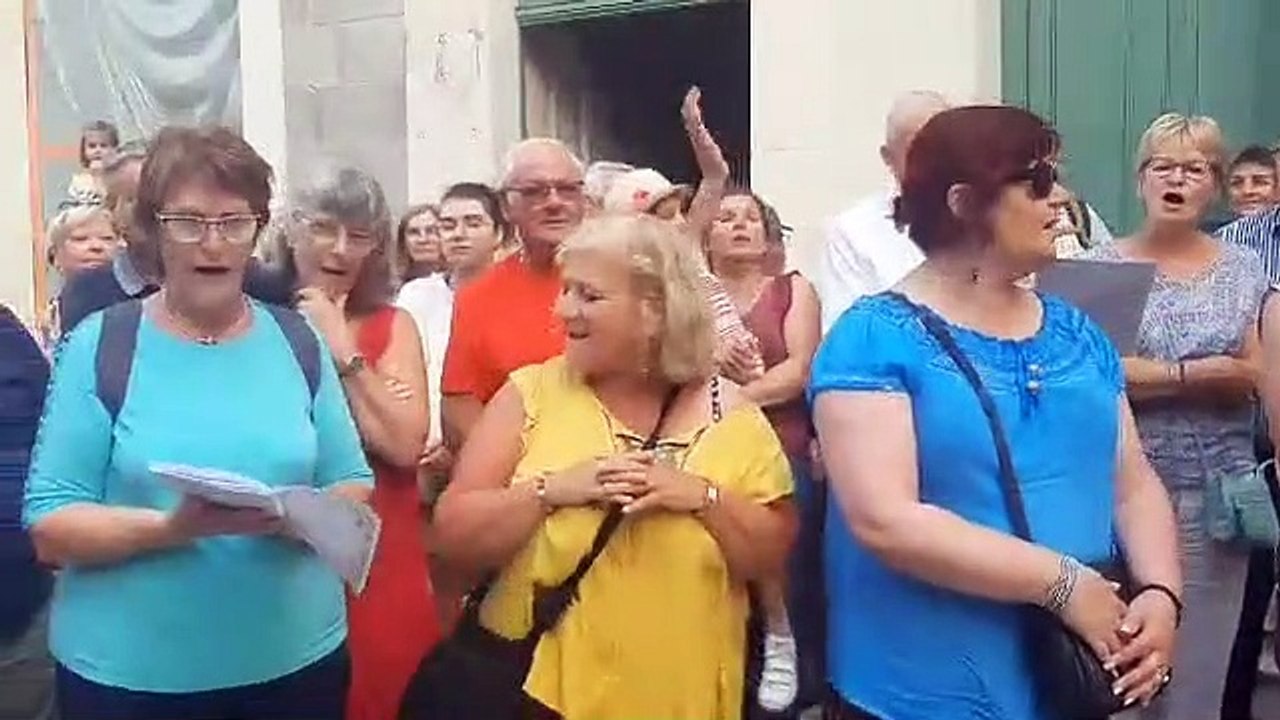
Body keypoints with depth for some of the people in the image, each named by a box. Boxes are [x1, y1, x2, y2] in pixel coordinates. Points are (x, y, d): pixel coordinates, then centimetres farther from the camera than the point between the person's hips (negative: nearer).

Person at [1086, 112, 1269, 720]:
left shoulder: (1243, 269, 8)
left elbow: (1257, 376, 0)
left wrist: (1145, 374, -11)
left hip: (1214, 492, 2)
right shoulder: (1102, 266, 0)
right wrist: (1201, 371, -10)